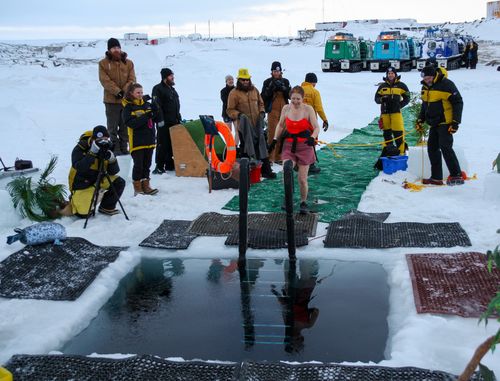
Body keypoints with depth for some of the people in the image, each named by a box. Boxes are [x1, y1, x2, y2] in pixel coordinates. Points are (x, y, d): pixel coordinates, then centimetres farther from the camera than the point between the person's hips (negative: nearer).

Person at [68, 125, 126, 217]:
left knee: (119, 183, -13)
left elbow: (113, 172, -9)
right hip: (81, 184, -5)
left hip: (98, 180, 5)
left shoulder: (106, 149, -6)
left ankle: (107, 207, 5)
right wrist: (92, 153, -41)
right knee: (83, 214, -13)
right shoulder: (80, 148, -20)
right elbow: (79, 168, -36)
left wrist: (112, 159, -28)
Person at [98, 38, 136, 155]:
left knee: (125, 126, 9)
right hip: (112, 100, -3)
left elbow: (132, 79, 1)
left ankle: (124, 146, 19)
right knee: (113, 126, 2)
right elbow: (105, 80, -10)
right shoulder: (103, 63, -2)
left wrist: (124, 91, -14)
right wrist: (117, 91, -18)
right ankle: (115, 147, 10)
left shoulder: (128, 63, 6)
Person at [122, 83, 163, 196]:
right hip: (137, 142, -5)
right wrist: (145, 117, -26)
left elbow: (158, 120, 8)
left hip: (149, 140, 6)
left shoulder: (147, 104, 8)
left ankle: (145, 185, 24)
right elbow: (131, 123, -21)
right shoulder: (128, 107, -7)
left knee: (147, 164, 13)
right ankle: (137, 187, 10)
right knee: (138, 165, -1)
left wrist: (156, 110, -12)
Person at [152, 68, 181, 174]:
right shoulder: (158, 89, -9)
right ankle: (159, 166, -3)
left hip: (174, 122, 9)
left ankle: (170, 164, 21)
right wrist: (161, 120, -23)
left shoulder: (172, 89, 19)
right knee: (163, 144, -7)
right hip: (164, 123, -8)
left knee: (172, 144, 12)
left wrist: (178, 118, 21)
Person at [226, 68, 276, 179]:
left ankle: (266, 170, 10)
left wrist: (261, 112, 6)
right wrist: (238, 114, -20)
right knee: (245, 147, 3)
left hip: (257, 124, 5)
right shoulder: (234, 93, -5)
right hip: (244, 126, -5)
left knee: (261, 146, 5)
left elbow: (260, 103, 24)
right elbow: (230, 110, -4)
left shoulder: (254, 90, 11)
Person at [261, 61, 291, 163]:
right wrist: (270, 88, -15)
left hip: (284, 111, 3)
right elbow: (263, 96, -3)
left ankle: (278, 157, 13)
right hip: (272, 111, -3)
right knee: (272, 133, -9)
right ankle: (270, 157, -7)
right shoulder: (268, 82, 4)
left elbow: (290, 95, 4)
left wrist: (283, 88, -11)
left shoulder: (285, 82, 11)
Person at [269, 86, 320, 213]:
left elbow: (316, 128, -9)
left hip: (304, 146, -2)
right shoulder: (286, 109, 1)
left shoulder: (308, 109, -8)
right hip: (289, 145, 2)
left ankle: (303, 203, 24)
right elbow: (281, 125, 16)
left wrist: (312, 138, -28)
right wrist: (275, 139, 9)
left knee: (302, 179, 2)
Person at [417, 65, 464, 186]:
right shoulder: (425, 87, 9)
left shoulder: (446, 84, -14)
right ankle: (436, 178, 11)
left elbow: (458, 102, -13)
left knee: (445, 147, -14)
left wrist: (455, 122, -16)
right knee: (432, 148, 6)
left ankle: (457, 176, -7)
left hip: (445, 123, -8)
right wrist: (420, 120, 14)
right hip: (434, 124, 8)